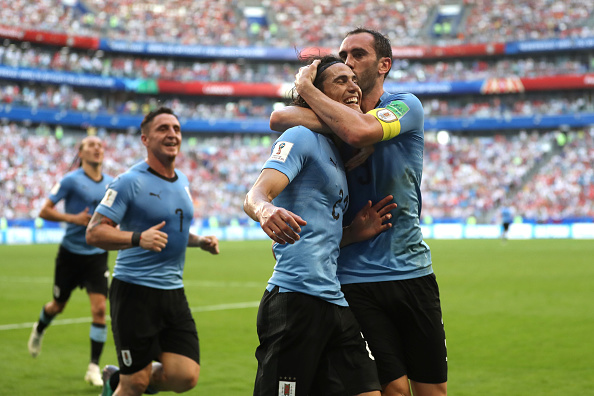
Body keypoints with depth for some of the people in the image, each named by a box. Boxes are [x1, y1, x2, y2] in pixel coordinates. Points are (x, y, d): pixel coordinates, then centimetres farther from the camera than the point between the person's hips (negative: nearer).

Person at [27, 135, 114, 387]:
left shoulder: (112, 184, 4)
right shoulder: (71, 180, -10)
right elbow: (45, 211, -10)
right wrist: (73, 218, -22)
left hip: (97, 255, 2)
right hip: (71, 253, -2)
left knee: (99, 308, -11)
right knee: (58, 305, 14)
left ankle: (94, 368, -4)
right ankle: (39, 330, 50)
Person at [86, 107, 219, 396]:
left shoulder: (182, 182, 13)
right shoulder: (129, 182, -11)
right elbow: (94, 233, -15)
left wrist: (199, 241, 9)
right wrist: (137, 238, -29)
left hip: (173, 293, 7)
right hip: (135, 293, -6)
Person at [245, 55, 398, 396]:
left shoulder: (337, 151, 23)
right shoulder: (302, 138, -3)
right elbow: (254, 197, -18)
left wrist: (355, 233, 8)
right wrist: (266, 210, -41)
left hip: (335, 301, 9)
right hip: (297, 299, -9)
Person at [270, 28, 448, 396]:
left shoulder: (406, 105, -1)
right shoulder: (336, 116, 8)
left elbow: (360, 131, -22)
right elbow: (279, 118, -12)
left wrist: (306, 85, -12)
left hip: (413, 271, 0)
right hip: (357, 279, 0)